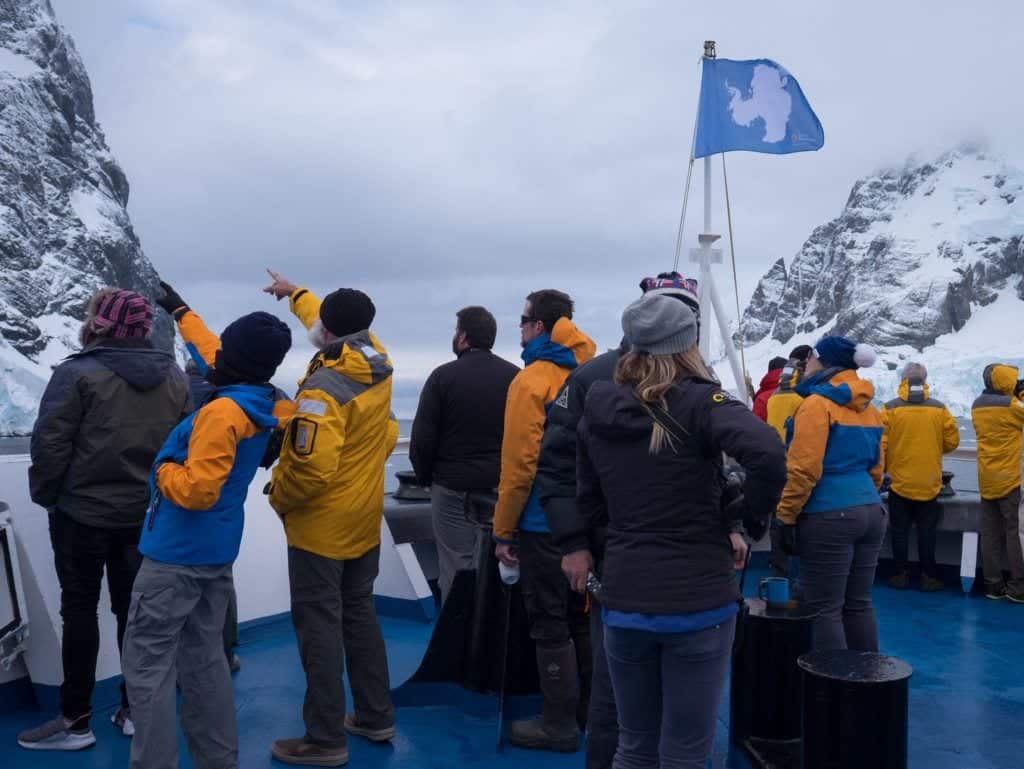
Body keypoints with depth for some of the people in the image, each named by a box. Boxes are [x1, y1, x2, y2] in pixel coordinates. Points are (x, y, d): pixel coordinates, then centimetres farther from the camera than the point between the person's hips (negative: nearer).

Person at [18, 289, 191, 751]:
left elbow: (50, 445, -14)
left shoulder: (78, 373, -15)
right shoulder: (174, 377, 1)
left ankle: (76, 721, 12)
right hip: (145, 514, 5)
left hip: (83, 512, -4)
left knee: (80, 609, 6)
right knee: (133, 607, 13)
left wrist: (45, 495, 2)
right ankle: (134, 709, 22)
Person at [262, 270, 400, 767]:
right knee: (359, 614, 19)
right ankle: (376, 716, 29)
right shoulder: (378, 361, -3)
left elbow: (310, 466, -29)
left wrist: (279, 498, -9)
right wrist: (296, 293, 33)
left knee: (319, 625, 2)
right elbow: (339, 327, 19)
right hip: (365, 519, 8)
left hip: (321, 523, -8)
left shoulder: (324, 387, -25)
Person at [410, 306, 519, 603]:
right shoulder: (515, 376, 0)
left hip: (452, 488, -2)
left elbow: (422, 437, -6)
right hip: (502, 487, 3)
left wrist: (425, 477, 9)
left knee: (455, 566, 5)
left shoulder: (443, 376, -8)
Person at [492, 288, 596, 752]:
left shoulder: (532, 381, -14)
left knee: (549, 624, 4)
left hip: (545, 523, -7)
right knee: (581, 616, 19)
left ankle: (559, 724, 13)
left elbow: (519, 462, -17)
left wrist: (503, 530, -9)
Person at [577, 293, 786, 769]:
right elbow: (768, 455, -25)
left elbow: (589, 504, 10)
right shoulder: (697, 402, -10)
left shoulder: (597, 410, 5)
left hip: (622, 600, 4)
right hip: (697, 601, -4)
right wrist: (745, 520, -10)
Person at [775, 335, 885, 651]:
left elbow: (804, 469, -17)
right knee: (858, 604, 15)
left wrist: (786, 516, -12)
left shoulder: (817, 404, -11)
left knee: (824, 608, -1)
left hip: (828, 517, -8)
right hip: (871, 511, 8)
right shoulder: (867, 408, 14)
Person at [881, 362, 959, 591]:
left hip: (900, 481, -1)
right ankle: (928, 577, 14)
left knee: (900, 531, 10)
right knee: (926, 531, 10)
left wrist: (883, 469, 7)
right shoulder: (940, 409, -4)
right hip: (929, 483, 1)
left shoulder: (890, 408, -9)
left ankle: (901, 575, 14)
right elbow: (952, 441, 1)